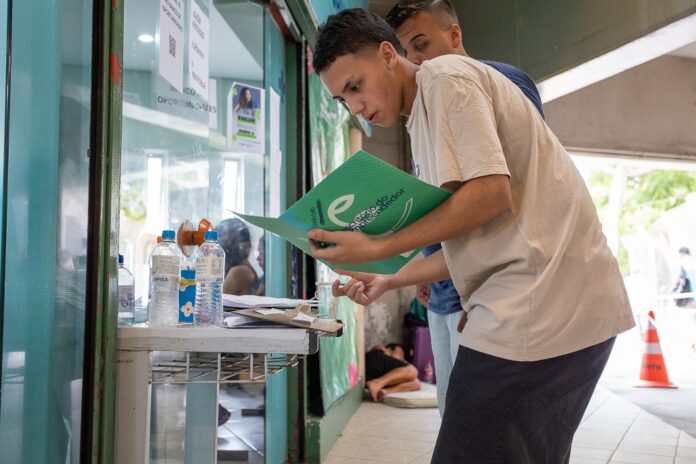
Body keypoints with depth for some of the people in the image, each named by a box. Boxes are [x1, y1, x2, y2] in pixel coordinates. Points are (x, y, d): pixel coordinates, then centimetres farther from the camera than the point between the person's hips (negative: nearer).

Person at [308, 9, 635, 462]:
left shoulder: (444, 77, -5)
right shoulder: (425, 122, 23)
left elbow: (491, 192, -17)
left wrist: (377, 248, -13)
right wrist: (390, 282, 18)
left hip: (539, 303, -10)